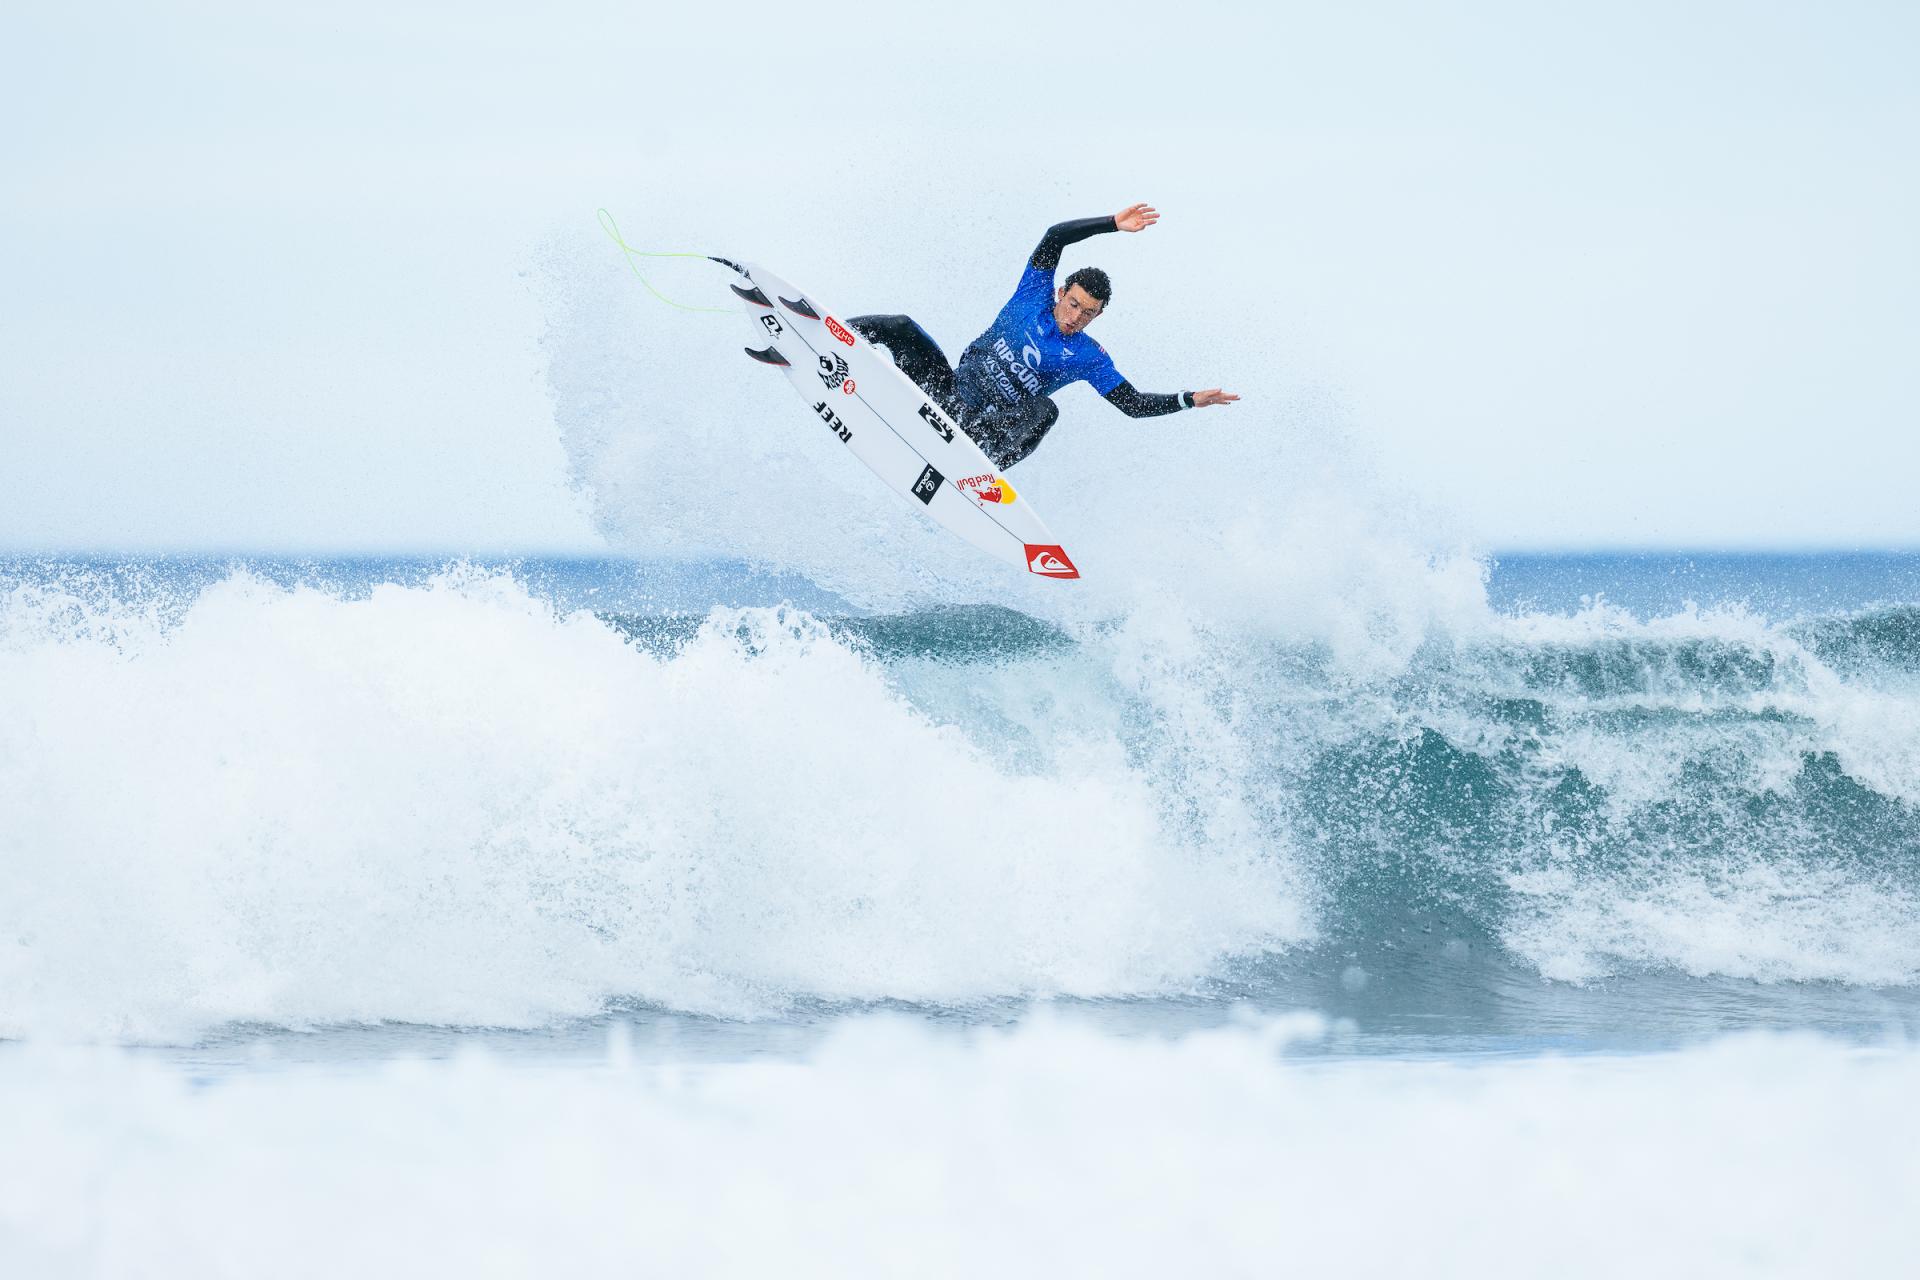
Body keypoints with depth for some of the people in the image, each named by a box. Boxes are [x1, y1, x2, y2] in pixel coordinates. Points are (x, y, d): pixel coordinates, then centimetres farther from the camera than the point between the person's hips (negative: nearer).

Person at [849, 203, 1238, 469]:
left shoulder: (1089, 357, 1)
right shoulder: (1036, 296, 4)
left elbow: (1132, 403, 0)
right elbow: (1054, 238, -5)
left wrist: (1189, 399, -9)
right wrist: (1113, 224, -8)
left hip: (994, 424, -2)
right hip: (951, 391, 2)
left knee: (1044, 410, -36)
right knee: (903, 328, -15)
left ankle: (985, 448, -56)